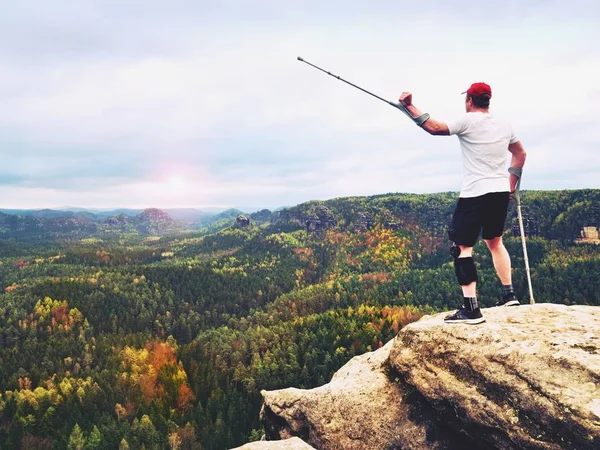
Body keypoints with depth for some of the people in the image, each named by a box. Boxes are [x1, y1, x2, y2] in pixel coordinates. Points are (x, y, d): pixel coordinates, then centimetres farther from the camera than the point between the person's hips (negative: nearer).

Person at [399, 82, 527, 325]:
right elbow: (521, 154, 22)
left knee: (462, 247, -7)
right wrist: (511, 183, 27)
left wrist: (409, 106, -2)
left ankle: (471, 309, -15)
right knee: (494, 241, 24)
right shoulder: (504, 125, 13)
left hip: (475, 194, -8)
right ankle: (509, 293, 29)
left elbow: (434, 128, -10)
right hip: (501, 192, 8)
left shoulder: (468, 121, -9)